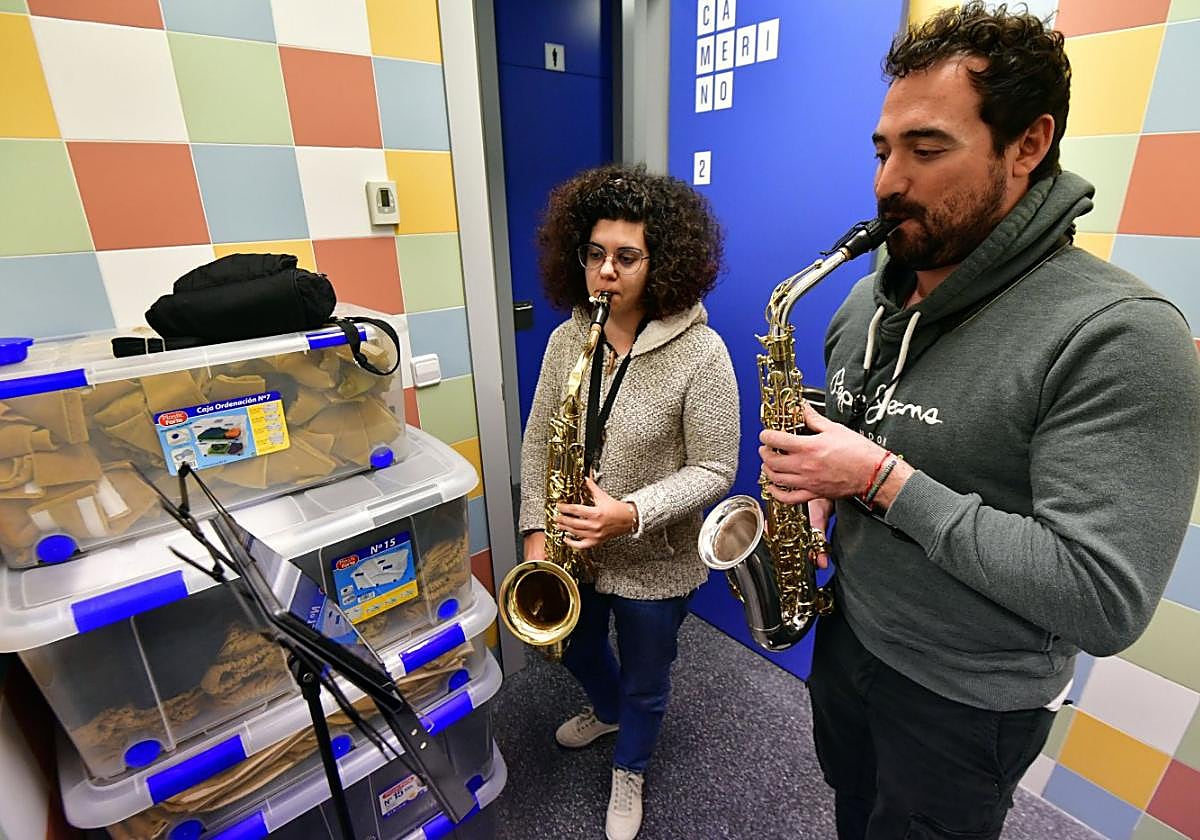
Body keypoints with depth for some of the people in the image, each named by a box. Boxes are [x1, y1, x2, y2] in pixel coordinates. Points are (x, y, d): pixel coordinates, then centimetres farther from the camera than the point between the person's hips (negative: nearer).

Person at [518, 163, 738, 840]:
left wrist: (631, 515, -29)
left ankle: (630, 771, 55)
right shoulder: (567, 338, -6)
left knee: (645, 683, 21)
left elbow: (714, 470, -17)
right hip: (572, 550, 5)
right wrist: (537, 531, -8)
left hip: (653, 562, -4)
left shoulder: (701, 353, -21)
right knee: (577, 648, 31)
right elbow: (540, 438, -1)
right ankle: (608, 711, 67)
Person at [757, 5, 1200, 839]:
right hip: (845, 632, 6)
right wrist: (811, 473, -9)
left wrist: (883, 479, -31)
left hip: (966, 703, -5)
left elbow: (1104, 604, -30)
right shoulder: (870, 298, -3)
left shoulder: (1119, 334, -26)